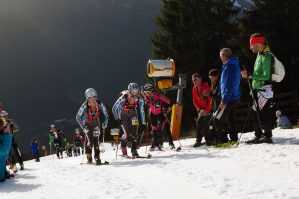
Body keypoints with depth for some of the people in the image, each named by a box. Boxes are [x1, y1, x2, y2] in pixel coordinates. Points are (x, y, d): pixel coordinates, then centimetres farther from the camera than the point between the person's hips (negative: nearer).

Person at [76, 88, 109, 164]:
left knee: (96, 139, -6)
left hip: (96, 124, 2)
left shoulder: (100, 104, -19)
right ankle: (89, 157, -2)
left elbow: (105, 114, 0)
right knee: (89, 140, -14)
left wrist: (105, 122, -12)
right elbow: (78, 117, -13)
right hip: (87, 124, -2)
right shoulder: (85, 106, -25)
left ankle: (97, 157, -1)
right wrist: (83, 126, -17)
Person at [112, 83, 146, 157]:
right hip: (123, 115, -3)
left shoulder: (139, 100, -19)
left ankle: (134, 150, 1)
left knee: (134, 132, -9)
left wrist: (143, 123, -3)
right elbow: (115, 108, -21)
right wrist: (118, 118, -27)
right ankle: (123, 147, 13)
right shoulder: (123, 98, -31)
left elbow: (141, 111, -5)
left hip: (133, 114, 3)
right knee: (127, 133, -12)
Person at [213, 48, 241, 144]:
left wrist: (224, 101, -21)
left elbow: (229, 86, -23)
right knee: (230, 119, 19)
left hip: (229, 99, -10)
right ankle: (234, 139, 22)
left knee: (217, 120, -8)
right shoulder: (235, 65, 13)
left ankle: (223, 140, -9)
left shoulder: (228, 67, -19)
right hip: (235, 97, 10)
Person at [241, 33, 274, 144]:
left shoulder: (266, 57, -15)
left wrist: (250, 76, -19)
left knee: (263, 114, -7)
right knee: (255, 114, 12)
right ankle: (258, 136, 19)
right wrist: (248, 75, 9)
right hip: (257, 89, 10)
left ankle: (267, 136, 0)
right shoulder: (259, 55, 16)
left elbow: (266, 76, -21)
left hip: (264, 89, -10)